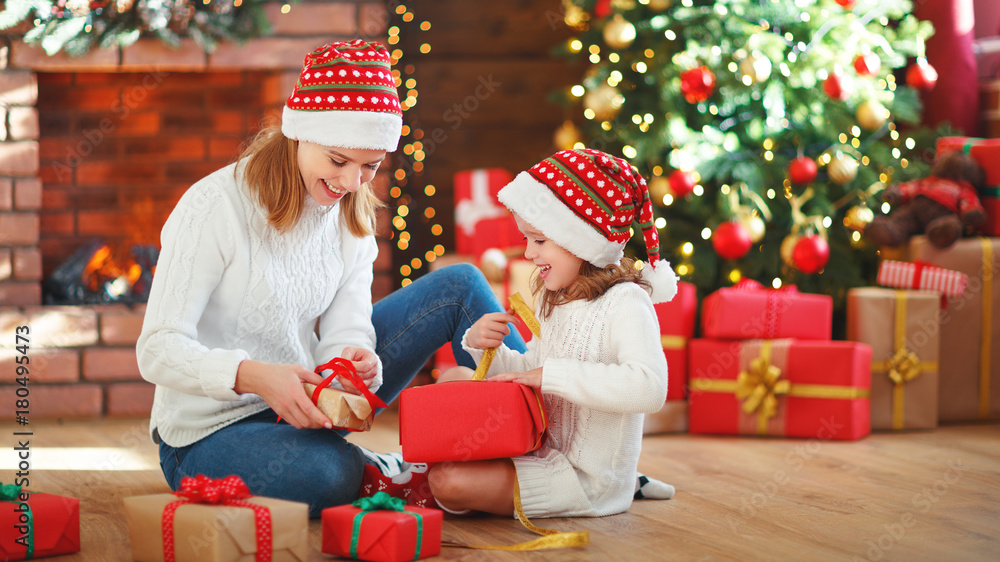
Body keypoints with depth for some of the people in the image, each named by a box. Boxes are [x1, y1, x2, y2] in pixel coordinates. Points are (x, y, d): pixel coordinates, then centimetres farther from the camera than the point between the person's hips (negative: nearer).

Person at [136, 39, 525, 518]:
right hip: (211, 432, -6)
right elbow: (158, 351, -24)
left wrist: (358, 364, -34)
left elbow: (344, 333, -8)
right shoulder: (215, 208, -20)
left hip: (300, 406, 7)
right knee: (326, 476, -41)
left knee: (460, 286, -2)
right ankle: (398, 476, -9)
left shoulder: (350, 215, 2)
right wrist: (254, 376, -42)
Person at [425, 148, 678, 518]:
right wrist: (485, 347, -2)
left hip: (588, 481, -10)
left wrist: (551, 374, -32)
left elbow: (649, 388, -36)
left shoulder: (624, 303, -19)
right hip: (543, 451, 10)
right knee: (456, 378, 17)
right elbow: (527, 376, 18)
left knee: (449, 483, -23)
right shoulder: (555, 301, 11)